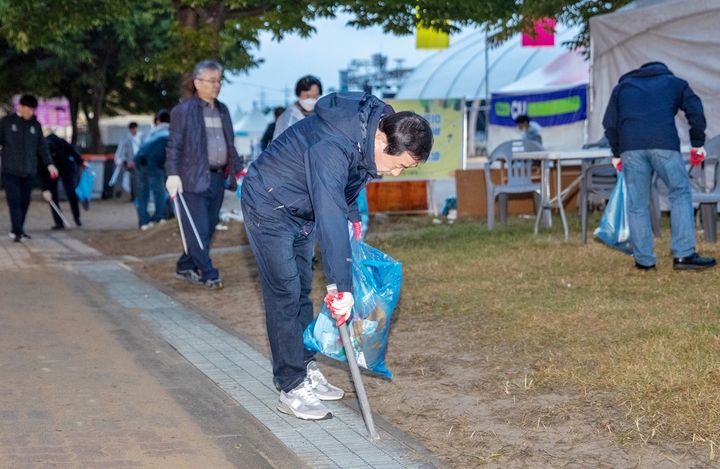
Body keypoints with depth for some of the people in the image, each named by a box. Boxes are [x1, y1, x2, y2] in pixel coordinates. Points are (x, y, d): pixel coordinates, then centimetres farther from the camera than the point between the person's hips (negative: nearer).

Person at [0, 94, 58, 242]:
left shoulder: (35, 125, 10)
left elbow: (41, 146, 13)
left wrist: (49, 164, 5)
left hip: (28, 171, 4)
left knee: (24, 202, 6)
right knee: (15, 201, -10)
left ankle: (19, 229, 19)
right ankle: (17, 232, -10)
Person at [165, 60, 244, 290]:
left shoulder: (223, 110, 16)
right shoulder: (183, 111, -3)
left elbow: (230, 144, 21)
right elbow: (174, 146, -7)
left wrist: (238, 170, 13)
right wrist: (173, 174, -16)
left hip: (218, 178, 7)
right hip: (194, 178, -7)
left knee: (209, 227, 9)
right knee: (198, 229, -6)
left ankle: (186, 267, 21)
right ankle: (208, 274, -1)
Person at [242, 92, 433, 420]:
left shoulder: (372, 127, -11)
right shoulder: (332, 146, -38)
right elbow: (330, 219, -44)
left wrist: (352, 216, 1)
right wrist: (342, 287, -45)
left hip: (302, 211, 9)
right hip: (268, 206, -9)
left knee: (301, 291, 13)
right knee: (284, 294, -9)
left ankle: (306, 371, 23)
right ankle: (292, 389, -5)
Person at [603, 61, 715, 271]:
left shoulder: (622, 86, 29)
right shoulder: (674, 82, 25)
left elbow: (609, 124, 23)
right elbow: (695, 110, 12)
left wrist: (617, 153, 31)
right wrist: (697, 143, 16)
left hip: (630, 147, 2)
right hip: (664, 143, -2)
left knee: (637, 203, 7)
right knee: (680, 193, 8)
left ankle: (644, 260, 8)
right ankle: (683, 254, 1)